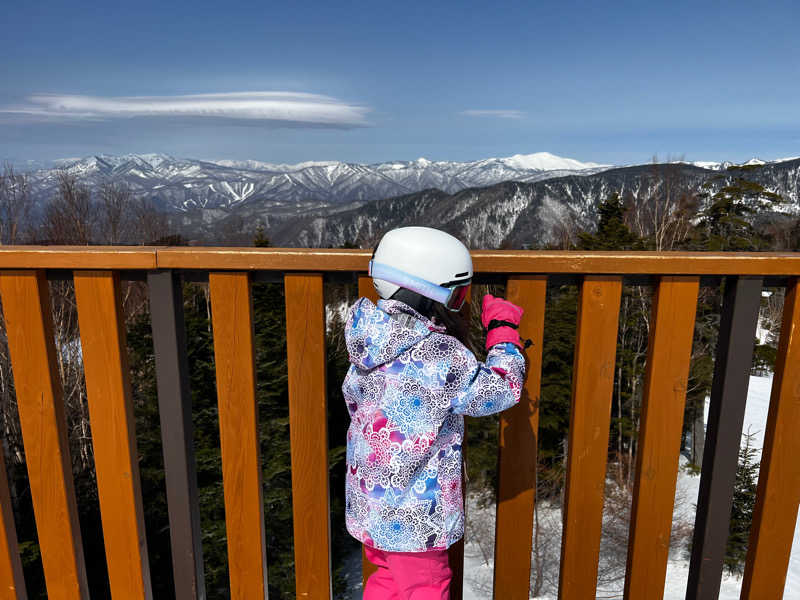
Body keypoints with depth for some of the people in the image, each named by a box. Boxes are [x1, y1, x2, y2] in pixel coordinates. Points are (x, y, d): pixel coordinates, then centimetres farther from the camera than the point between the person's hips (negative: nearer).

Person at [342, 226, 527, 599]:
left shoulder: (368, 339, -6)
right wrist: (503, 328, 0)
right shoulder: (440, 354, -27)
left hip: (367, 503, 7)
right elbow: (501, 390, -14)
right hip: (414, 517, -7)